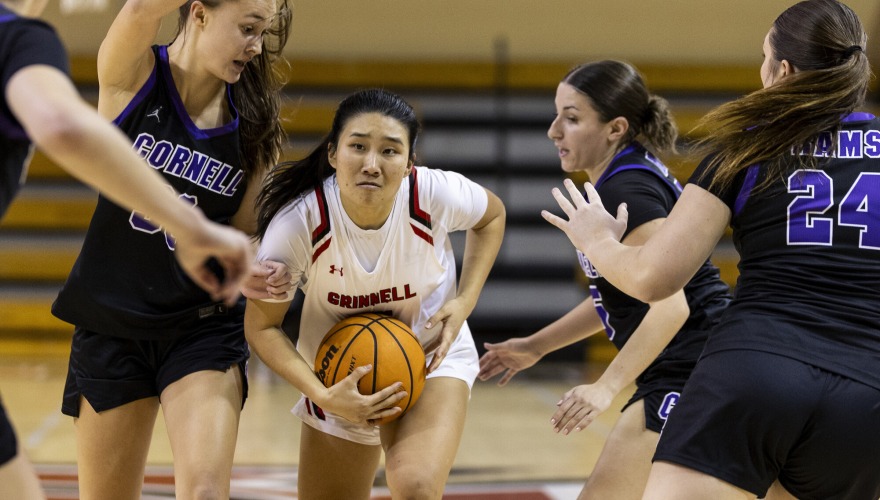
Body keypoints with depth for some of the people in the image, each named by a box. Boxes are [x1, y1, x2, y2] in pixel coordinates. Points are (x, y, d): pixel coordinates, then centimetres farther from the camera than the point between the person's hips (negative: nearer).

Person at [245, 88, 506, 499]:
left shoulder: (435, 194, -25)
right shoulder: (298, 221, -28)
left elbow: (491, 216, 0)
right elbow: (261, 327, -15)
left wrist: (464, 302, -12)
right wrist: (323, 397, -28)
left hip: (431, 357, -1)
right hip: (339, 379, 1)